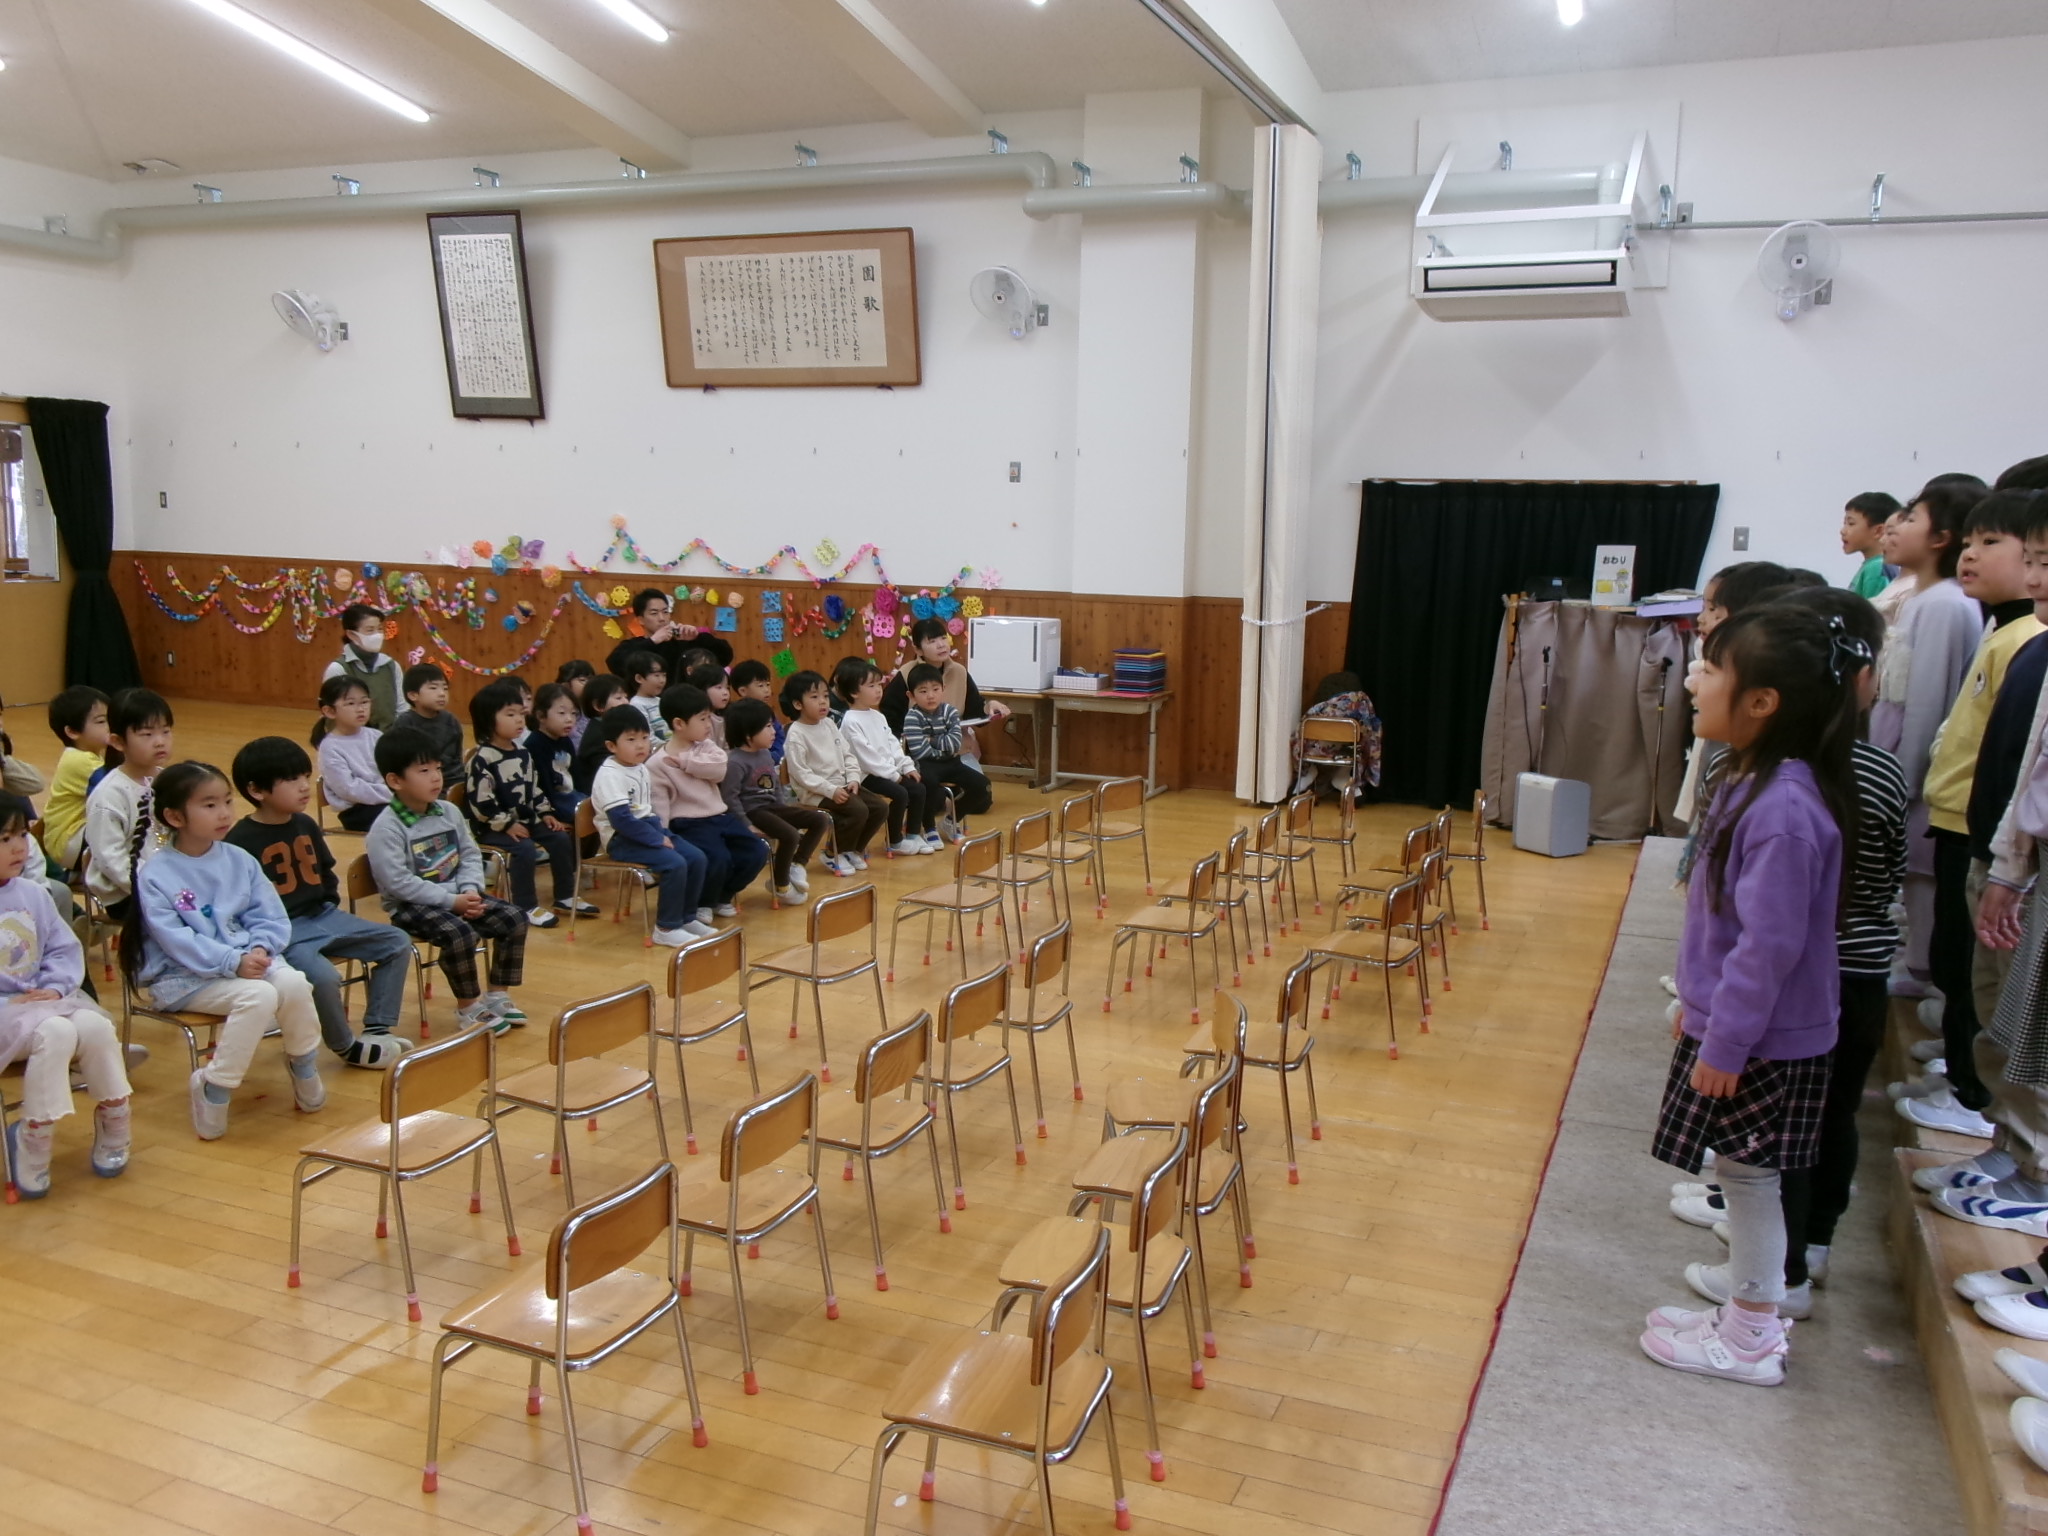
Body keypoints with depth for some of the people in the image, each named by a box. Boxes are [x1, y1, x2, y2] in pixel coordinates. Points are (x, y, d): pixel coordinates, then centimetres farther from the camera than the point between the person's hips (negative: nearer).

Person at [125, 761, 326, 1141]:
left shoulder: (238, 860, 7)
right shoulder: (155, 874, -8)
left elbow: (271, 916, 5)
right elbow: (175, 939, -16)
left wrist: (260, 949, -16)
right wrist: (234, 963, -25)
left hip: (248, 958, 5)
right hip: (183, 976, -5)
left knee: (295, 984, -26)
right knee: (259, 996, -31)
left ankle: (303, 1067, 0)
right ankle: (213, 1089, -14)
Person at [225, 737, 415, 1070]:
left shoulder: (306, 825, 9)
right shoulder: (241, 840, -14)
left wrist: (333, 907, 8)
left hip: (321, 917, 8)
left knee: (397, 943, 1)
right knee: (323, 977, -32)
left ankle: (377, 1029, 5)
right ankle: (347, 1046, -5)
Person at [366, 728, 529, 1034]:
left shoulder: (449, 812, 6)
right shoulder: (386, 828, -16)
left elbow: (470, 855, 10)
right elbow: (398, 883, -22)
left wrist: (470, 891, -10)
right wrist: (452, 901, -23)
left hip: (458, 896, 7)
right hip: (411, 906, -7)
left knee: (514, 919, -7)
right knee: (460, 934, -32)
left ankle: (498, 994, 7)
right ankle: (468, 1005, -9)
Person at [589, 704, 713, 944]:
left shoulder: (641, 769, 11)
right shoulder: (609, 776, -16)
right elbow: (621, 819, -24)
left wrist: (660, 832, 4)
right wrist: (658, 839, -21)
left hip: (648, 830, 9)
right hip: (622, 839, -9)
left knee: (698, 859, -5)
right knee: (675, 864, -26)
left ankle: (686, 917, 9)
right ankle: (666, 928, -14)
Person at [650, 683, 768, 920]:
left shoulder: (706, 745, 9)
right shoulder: (658, 764, -9)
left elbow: (719, 769, -11)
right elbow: (659, 807, -10)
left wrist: (684, 761, -13)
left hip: (720, 816, 7)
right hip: (689, 824, -7)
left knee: (757, 852, -4)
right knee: (718, 858, -30)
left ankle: (722, 896, 19)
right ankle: (701, 904, 1)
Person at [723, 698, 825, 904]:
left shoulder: (766, 754, 11)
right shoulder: (735, 762, -18)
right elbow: (730, 797, -21)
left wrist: (786, 810, 13)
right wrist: (746, 825, -22)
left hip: (772, 806, 9)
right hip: (752, 810, -9)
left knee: (821, 820, 2)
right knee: (790, 835, -29)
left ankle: (797, 865, 3)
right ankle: (780, 884, -7)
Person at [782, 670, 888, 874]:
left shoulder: (829, 724, 11)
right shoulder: (796, 735, -14)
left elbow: (847, 755, 13)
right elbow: (800, 773, -19)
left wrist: (853, 779, -4)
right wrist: (831, 790, -23)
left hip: (841, 785, 8)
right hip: (814, 792, -8)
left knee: (880, 807, -2)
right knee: (858, 810, -26)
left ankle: (854, 849, 16)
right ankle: (835, 855, -5)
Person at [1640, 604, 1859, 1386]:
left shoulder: (1783, 809, -28)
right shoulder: (1752, 782, 3)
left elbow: (1770, 945, -25)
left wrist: (1724, 1043, -19)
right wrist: (1696, 1001, 18)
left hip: (1762, 1041, -8)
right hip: (1731, 1020, 8)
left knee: (1748, 1173, 7)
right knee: (1741, 1172, 22)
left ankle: (1751, 1338, 24)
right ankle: (1748, 1280, 41)